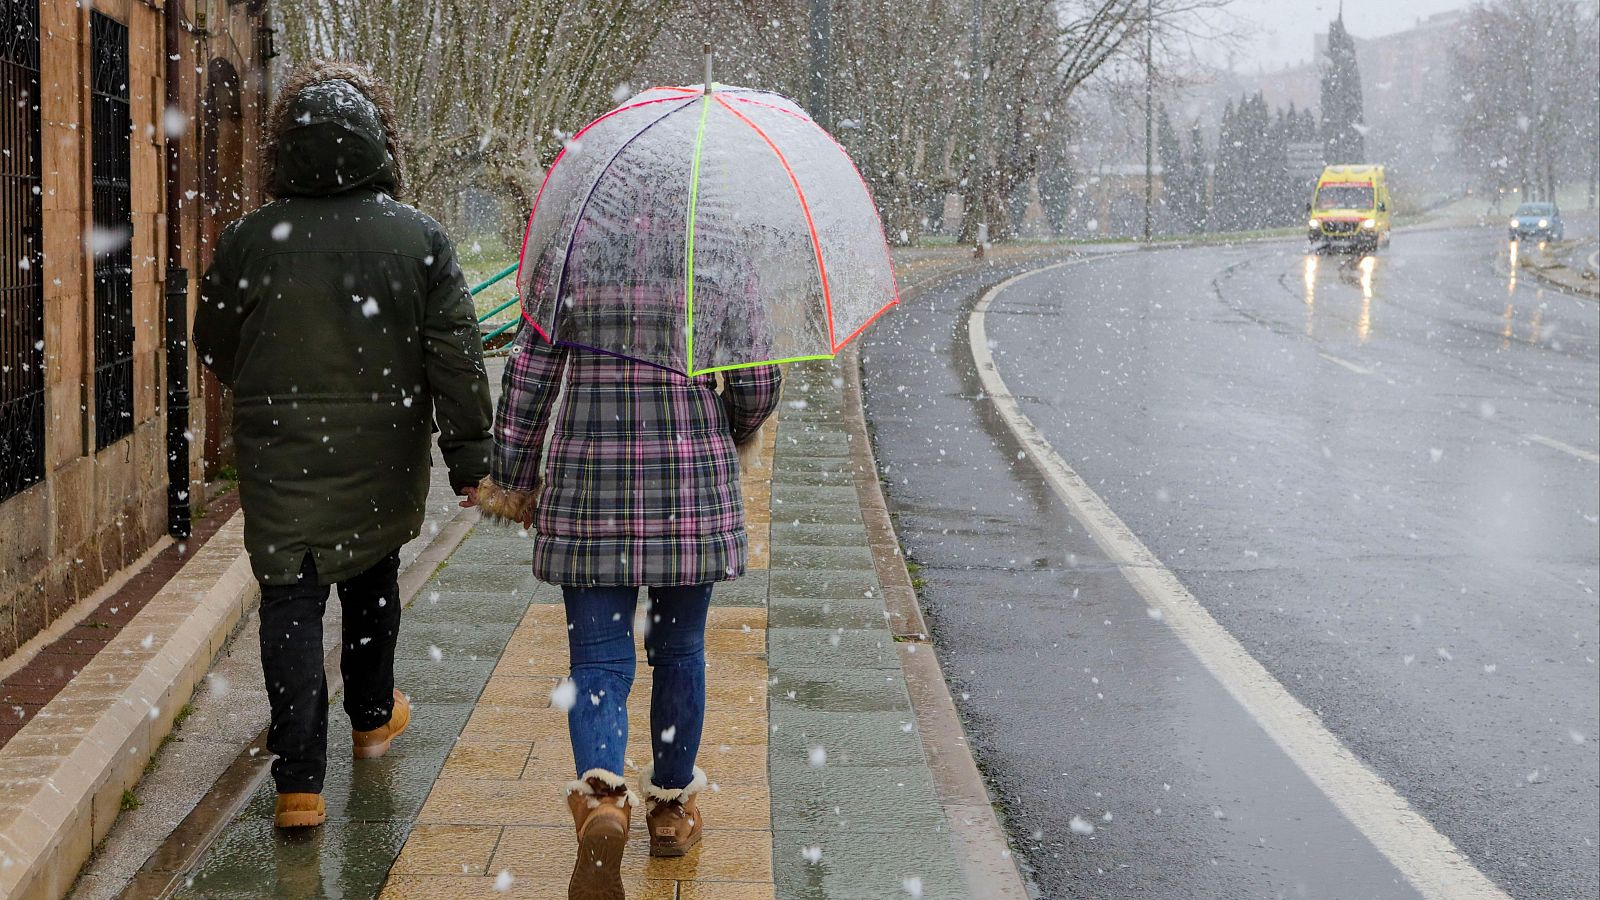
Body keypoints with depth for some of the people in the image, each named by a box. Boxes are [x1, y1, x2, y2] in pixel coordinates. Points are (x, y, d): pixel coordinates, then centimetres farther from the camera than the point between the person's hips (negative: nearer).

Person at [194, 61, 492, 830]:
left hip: (280, 464, -1)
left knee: (291, 605, 1)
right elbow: (456, 358, -7)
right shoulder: (419, 239, -8)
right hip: (382, 465, 2)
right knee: (371, 582, 23)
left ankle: (299, 782, -4)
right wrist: (468, 455, 0)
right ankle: (371, 718, 43)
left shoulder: (248, 240, -6)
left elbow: (214, 349, 7)